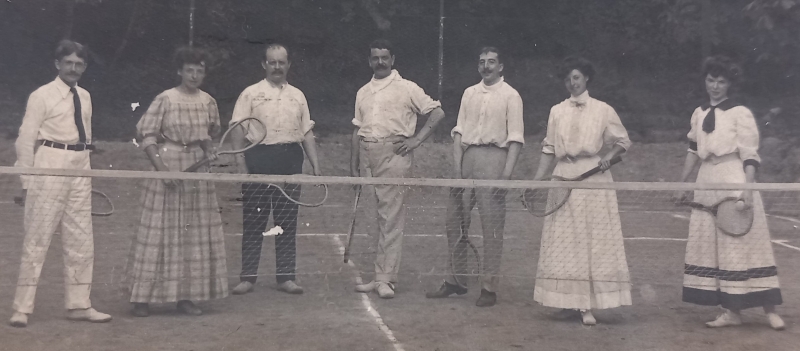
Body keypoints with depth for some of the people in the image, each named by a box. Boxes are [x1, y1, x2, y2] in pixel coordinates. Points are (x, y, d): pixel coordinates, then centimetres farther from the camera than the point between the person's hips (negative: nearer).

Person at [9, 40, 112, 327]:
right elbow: (26, 139, -6)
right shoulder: (42, 96, -5)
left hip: (80, 169, 6)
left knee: (81, 241, 10)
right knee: (37, 238, -4)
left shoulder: (85, 97, 13)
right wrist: (26, 181, -9)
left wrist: (86, 170, 15)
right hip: (50, 166, -6)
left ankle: (78, 305, 20)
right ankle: (22, 309, 4)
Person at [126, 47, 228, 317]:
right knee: (158, 232, -2)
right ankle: (142, 297, 6)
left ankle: (186, 296, 15)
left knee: (196, 232, 5)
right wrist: (161, 167, -18)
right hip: (167, 166, -5)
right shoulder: (165, 100, -8)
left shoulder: (208, 102, 7)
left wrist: (209, 148, 3)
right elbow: (147, 135, -9)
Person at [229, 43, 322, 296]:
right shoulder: (251, 93, 4)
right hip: (258, 159, -3)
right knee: (253, 220, 1)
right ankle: (248, 277, 7)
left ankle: (286, 277, 11)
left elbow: (307, 132, 15)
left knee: (288, 220, 4)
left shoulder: (298, 96, 15)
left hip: (290, 161, 3)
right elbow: (238, 130, -2)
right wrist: (241, 163, -11)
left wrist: (315, 165, 8)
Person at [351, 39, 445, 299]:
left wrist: (417, 139, -7)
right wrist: (353, 167, 15)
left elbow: (437, 112, 2)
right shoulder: (363, 92, 18)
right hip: (367, 154, 6)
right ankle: (377, 275, 13)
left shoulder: (407, 88, 3)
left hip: (394, 153, -6)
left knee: (391, 218, -8)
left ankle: (386, 279, -7)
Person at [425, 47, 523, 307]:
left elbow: (516, 138, -5)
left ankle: (489, 287, 3)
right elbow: (460, 130, 13)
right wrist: (457, 165, 1)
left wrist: (507, 173, -15)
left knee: (492, 225, -4)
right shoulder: (469, 93, 17)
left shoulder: (510, 96, 1)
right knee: (454, 221, 7)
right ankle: (456, 280, 19)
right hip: (468, 156, 5)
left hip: (494, 157, -5)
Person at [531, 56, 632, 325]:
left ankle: (588, 306, -1)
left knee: (593, 242, -3)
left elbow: (623, 141, 11)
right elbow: (549, 150, 11)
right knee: (563, 243, 2)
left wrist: (609, 156, -9)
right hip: (564, 178, 3)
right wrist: (537, 179, 2)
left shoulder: (603, 110, 3)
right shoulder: (557, 111, 11)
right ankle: (567, 300, 11)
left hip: (594, 179, -2)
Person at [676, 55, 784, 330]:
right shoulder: (699, 114, 12)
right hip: (707, 184, 6)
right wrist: (682, 184, 17)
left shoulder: (740, 113, -5)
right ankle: (732, 311, 12)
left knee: (743, 245, -4)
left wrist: (747, 189, -20)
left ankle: (769, 309, 5)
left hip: (734, 183, -6)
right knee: (711, 246, 5)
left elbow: (750, 156, -10)